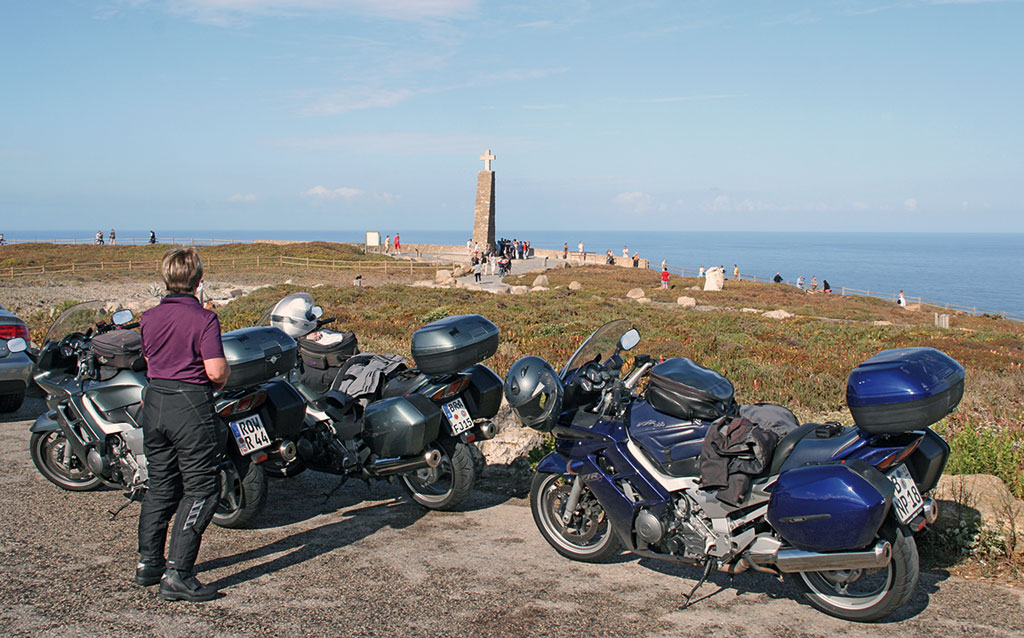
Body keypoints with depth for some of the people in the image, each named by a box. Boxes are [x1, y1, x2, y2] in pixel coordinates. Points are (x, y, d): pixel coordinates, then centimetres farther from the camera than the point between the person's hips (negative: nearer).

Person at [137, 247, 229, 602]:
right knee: (201, 489, 0)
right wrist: (222, 380, 1)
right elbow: (216, 371, -19)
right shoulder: (204, 319, -13)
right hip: (191, 404, -7)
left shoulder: (149, 318, 7)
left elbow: (150, 360, 17)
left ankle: (148, 563, 25)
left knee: (161, 486, 18)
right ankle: (177, 574, -5)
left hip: (154, 400, 7)